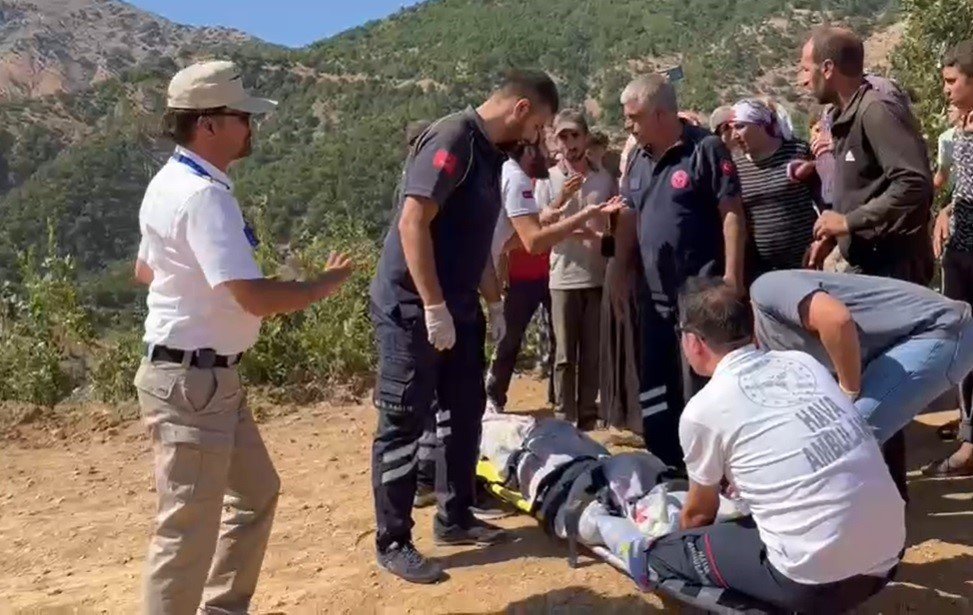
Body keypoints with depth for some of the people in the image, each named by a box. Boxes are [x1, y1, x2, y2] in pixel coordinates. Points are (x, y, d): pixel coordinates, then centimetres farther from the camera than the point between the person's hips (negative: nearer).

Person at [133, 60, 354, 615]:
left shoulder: (172, 181, 11)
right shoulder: (203, 195, -22)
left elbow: (146, 269, 22)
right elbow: (256, 298, -28)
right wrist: (327, 282, -12)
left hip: (210, 376, 11)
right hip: (193, 381, -11)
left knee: (257, 492, 21)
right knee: (189, 527, 0)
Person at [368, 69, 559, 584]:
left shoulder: (490, 152, 13)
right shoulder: (452, 140, -17)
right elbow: (412, 223, -24)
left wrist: (494, 304, 21)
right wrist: (433, 308, -25)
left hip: (457, 307, 10)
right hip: (412, 307, -9)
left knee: (463, 412, 15)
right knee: (404, 424, -1)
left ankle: (454, 518, 29)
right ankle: (392, 542, 11)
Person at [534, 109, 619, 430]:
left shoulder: (605, 178, 5)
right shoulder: (548, 180, 2)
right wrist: (562, 198, -16)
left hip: (599, 277, 2)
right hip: (564, 278, -1)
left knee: (593, 353, 8)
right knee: (564, 354, 3)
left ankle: (588, 417, 18)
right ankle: (564, 418, 10)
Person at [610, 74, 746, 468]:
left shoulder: (705, 150, -9)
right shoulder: (638, 158, 11)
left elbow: (731, 214, -12)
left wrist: (732, 276, -17)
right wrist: (620, 274, 13)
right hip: (656, 296, 8)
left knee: (699, 392, -1)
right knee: (653, 391, 14)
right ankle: (666, 469, 29)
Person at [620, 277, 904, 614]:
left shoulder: (702, 410, -5)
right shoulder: (802, 361, 10)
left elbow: (699, 512, 12)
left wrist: (683, 545, 34)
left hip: (817, 580, -7)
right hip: (888, 556, 7)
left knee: (652, 556, 5)